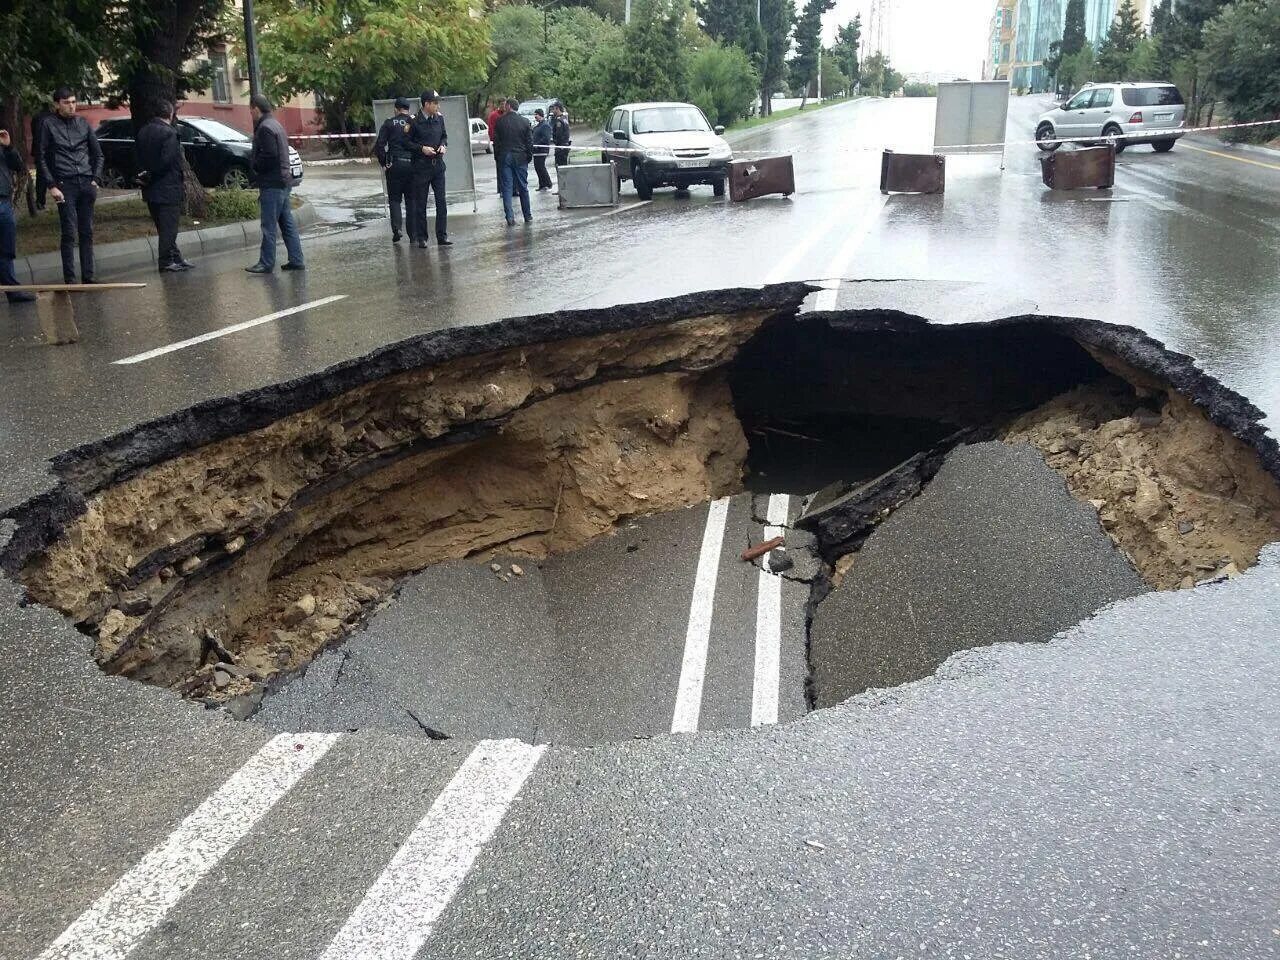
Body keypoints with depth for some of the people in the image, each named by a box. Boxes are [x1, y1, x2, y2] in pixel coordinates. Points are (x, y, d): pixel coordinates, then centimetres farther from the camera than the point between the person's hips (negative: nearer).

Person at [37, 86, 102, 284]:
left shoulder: (83, 123, 10)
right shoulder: (49, 125, 1)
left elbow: (98, 154, 17)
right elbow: (41, 158, 1)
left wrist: (96, 179, 6)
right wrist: (51, 186, -6)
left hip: (86, 183, 3)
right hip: (65, 185, -3)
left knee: (87, 233, 5)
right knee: (69, 234, -7)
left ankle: (88, 277, 11)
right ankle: (69, 280, -4)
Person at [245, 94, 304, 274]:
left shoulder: (265, 128, -14)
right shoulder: (276, 125, 17)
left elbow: (269, 156, -22)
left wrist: (254, 165, -7)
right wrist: (255, 161, 16)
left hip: (272, 184, -10)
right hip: (283, 182, 10)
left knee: (269, 226, -5)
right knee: (287, 223, 11)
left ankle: (266, 263, -1)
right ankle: (296, 260, 12)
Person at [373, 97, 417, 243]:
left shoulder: (389, 123, 1)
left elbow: (379, 145, -5)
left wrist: (383, 163, 4)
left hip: (394, 165, -1)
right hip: (412, 164, 1)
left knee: (394, 199, 7)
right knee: (411, 199, 8)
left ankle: (396, 228, -12)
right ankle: (413, 233, 6)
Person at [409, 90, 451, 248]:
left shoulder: (439, 118, 6)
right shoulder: (415, 121, -10)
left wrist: (443, 145, 0)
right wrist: (421, 148, -16)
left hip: (438, 164, 4)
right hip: (421, 165, -4)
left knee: (441, 201, 1)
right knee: (420, 204, 3)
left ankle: (442, 236, 8)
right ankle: (421, 238, 11)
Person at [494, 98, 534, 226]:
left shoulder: (500, 121, -3)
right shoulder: (524, 122, -1)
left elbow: (496, 140, 1)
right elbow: (530, 142, 2)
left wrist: (497, 155, 9)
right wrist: (529, 156, 11)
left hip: (504, 157, -1)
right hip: (520, 158, 1)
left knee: (507, 188, 1)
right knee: (523, 187, 10)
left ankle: (510, 218, -6)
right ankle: (528, 216, 15)